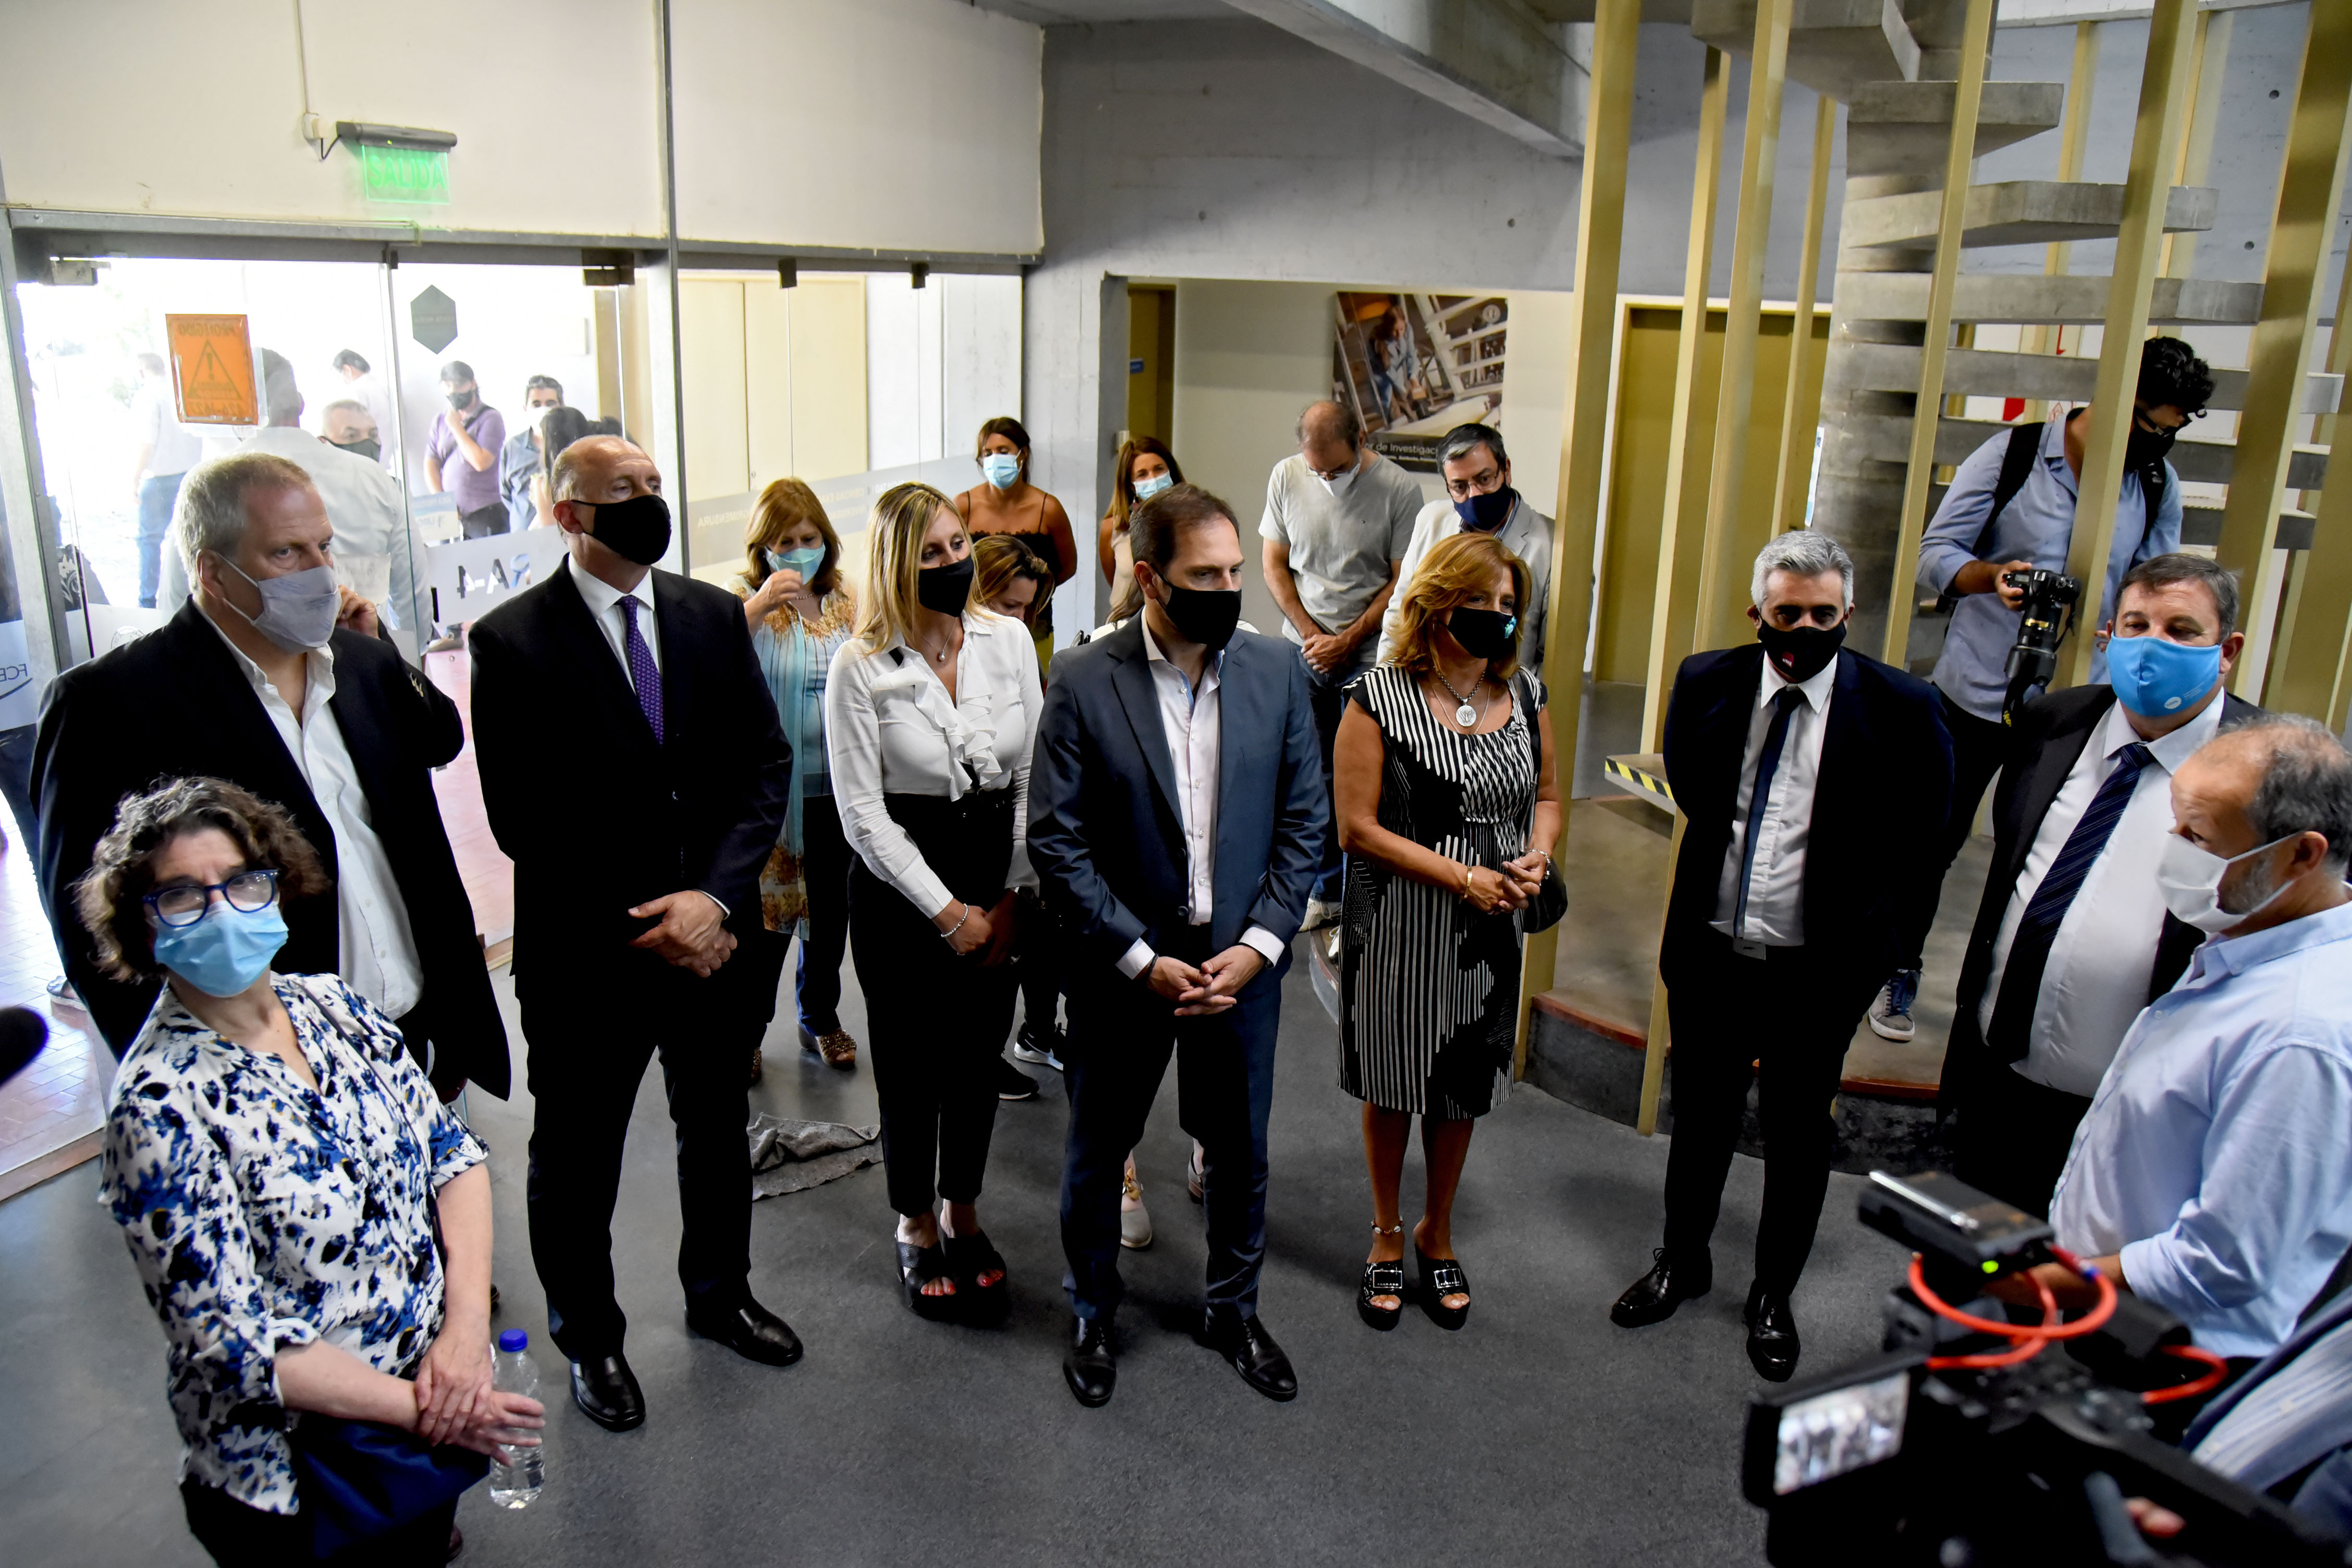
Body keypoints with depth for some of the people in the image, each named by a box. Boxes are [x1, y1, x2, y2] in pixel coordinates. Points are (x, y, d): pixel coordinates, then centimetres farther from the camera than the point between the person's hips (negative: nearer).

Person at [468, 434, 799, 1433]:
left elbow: (765, 765, -1)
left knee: (719, 1130, 21)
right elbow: (521, 820, -13)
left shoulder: (714, 616, 1)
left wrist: (714, 896, -13)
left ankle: (719, 1294, 45)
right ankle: (589, 1338, 36)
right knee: (575, 1160, 13)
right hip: (586, 951, -4)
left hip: (715, 933, 4)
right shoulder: (513, 640, -11)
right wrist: (641, 926, -15)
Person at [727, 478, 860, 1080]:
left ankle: (821, 1018, 34)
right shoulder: (742, 599, -7)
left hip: (835, 784, 4)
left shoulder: (847, 602, 5)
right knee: (765, 913, 2)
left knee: (830, 906, 16)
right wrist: (759, 607, -33)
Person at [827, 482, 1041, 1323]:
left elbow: (1032, 775, 2)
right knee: (911, 1062, 9)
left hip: (997, 883, 3)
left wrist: (1014, 896, -3)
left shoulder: (1009, 639, -2)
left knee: (980, 1053, 14)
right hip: (900, 885, -3)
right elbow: (863, 813, -12)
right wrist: (948, 910, -13)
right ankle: (916, 1227, 32)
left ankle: (964, 1213, 37)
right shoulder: (861, 666, -12)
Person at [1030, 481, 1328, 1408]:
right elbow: (1056, 842, -12)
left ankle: (1233, 1311, 43)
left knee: (1240, 1153, 18)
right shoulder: (1085, 683, -12)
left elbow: (1304, 822, 1)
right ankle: (1092, 1315, 40)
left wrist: (1259, 945, -9)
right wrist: (1143, 961, -15)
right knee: (1097, 1152, 16)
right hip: (1122, 971, -2)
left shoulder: (1277, 672, -4)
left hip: (1242, 966, 3)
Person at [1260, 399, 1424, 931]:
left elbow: (1403, 581, -6)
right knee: (1312, 775, 7)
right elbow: (1275, 566, 6)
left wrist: (1346, 641, -9)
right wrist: (1312, 634, -4)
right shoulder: (1286, 477, 0)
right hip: (1303, 649, 3)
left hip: (1370, 654, -3)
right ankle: (1325, 891, 20)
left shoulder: (1398, 488, -10)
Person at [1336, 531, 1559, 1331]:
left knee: (1463, 1090, 17)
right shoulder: (1381, 696, -13)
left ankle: (1437, 1235, 39)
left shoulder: (1524, 693, 2)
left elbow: (1547, 794, 14)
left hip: (1490, 932, 4)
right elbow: (1357, 828, -15)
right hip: (1400, 928, -4)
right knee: (1392, 1086, 12)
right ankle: (1387, 1237, 34)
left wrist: (1536, 856, -8)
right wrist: (1464, 877, -19)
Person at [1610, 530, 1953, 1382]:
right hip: (1709, 951, 2)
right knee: (1701, 1115, 19)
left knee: (1799, 1136, 14)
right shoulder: (1707, 682, -6)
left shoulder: (1897, 708, -14)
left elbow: (1919, 832, -2)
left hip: (1817, 968, -2)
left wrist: (1855, 913, -3)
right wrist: (1722, 865, 7)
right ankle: (1683, 1260, 41)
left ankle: (1774, 1293, 35)